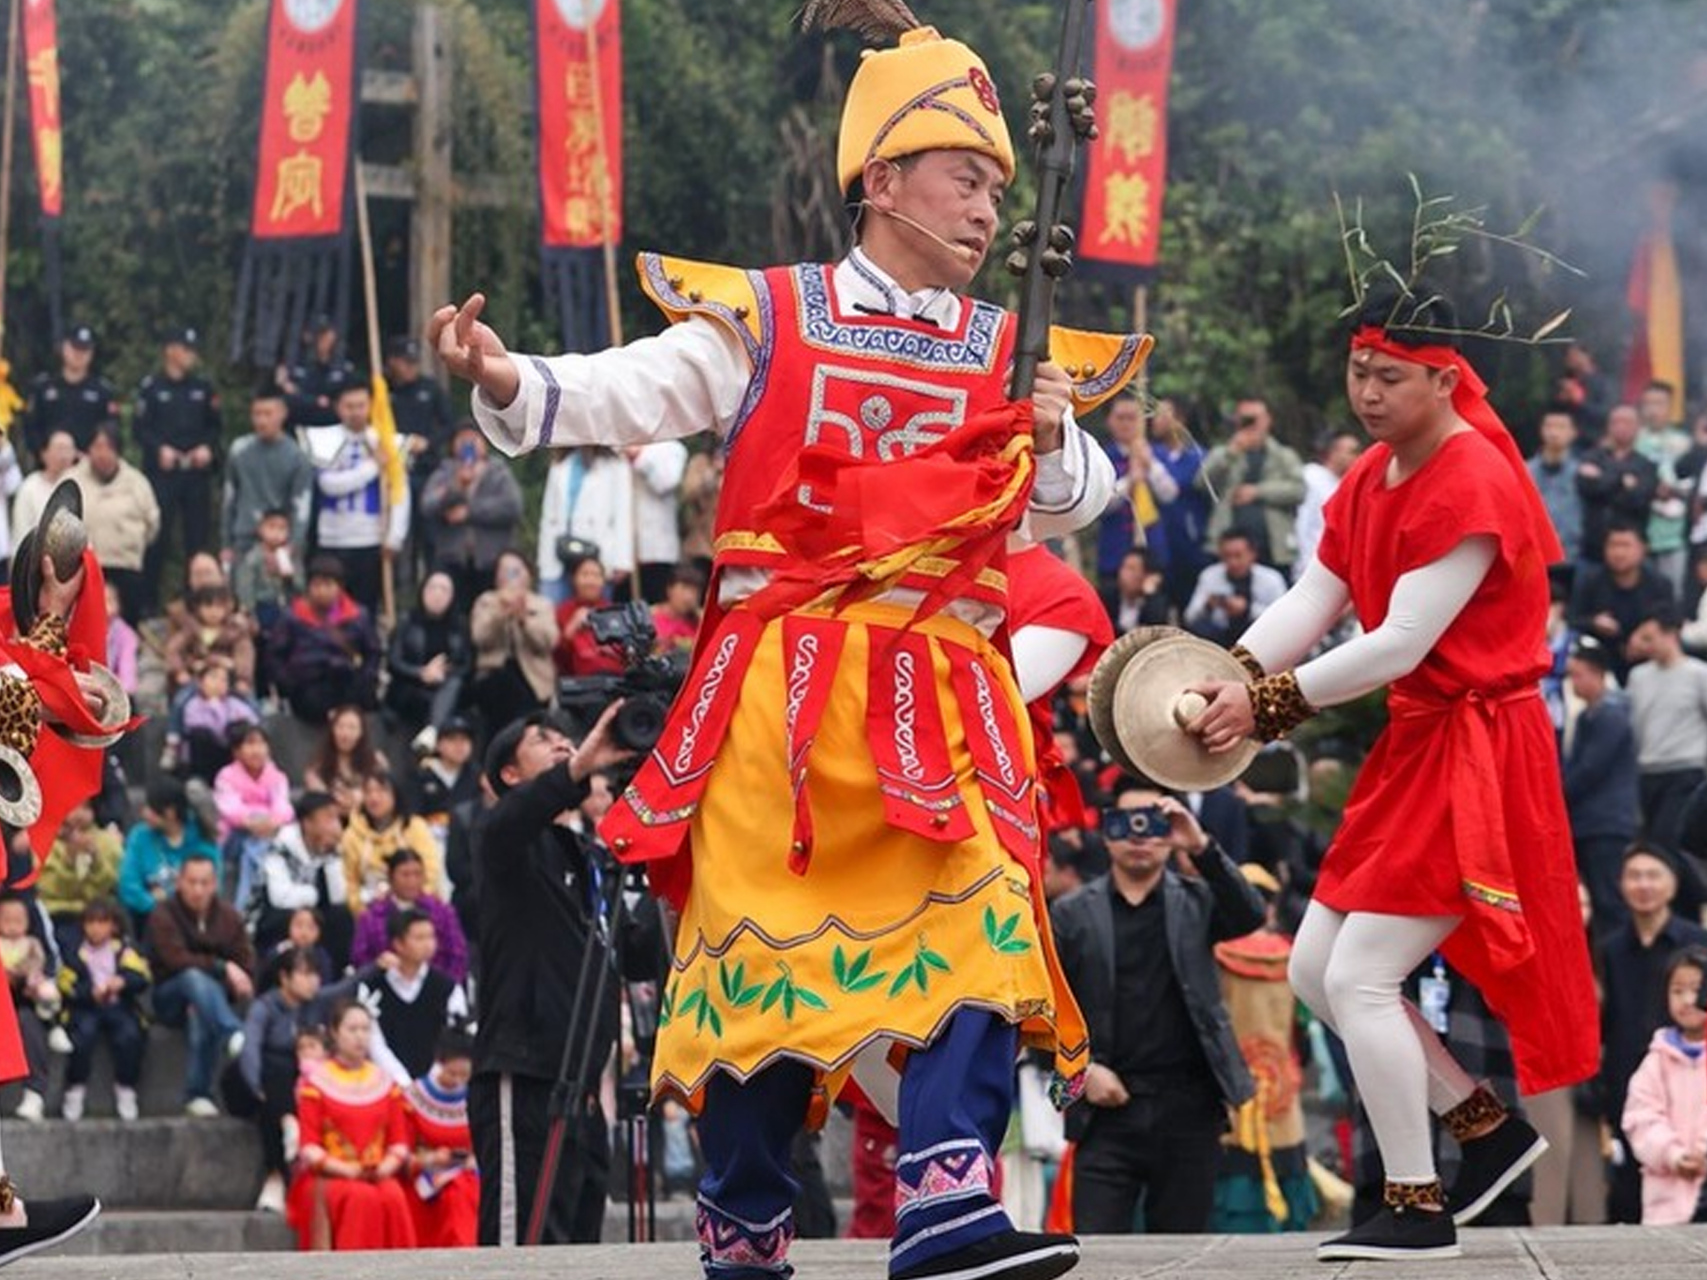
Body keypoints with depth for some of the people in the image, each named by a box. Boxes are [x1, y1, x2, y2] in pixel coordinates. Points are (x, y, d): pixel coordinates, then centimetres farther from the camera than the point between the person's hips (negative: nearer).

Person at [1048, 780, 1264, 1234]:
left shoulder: (1196, 901, 11)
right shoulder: (1072, 915, 10)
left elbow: (1249, 916, -9)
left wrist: (1202, 848, -19)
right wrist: (1080, 1068, -5)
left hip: (1188, 1110, 0)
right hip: (1107, 1110, 0)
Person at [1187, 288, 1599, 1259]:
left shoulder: (1472, 485, -19)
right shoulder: (1372, 478, 11)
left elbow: (1402, 642, -24)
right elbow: (1313, 602, 2)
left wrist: (1268, 703, -24)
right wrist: (1229, 676, -15)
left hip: (1474, 753, -10)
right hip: (1413, 745, 10)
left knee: (1360, 977, -12)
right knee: (1316, 969, 9)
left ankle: (1420, 1210, -2)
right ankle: (1490, 1131, 20)